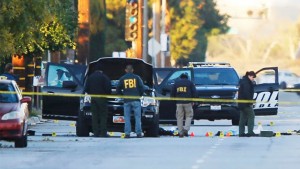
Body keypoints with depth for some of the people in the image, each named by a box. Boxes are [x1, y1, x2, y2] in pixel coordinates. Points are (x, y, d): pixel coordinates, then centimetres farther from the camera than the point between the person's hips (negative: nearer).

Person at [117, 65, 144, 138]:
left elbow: (118, 89, 6)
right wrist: (140, 95, 16)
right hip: (136, 100, -1)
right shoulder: (137, 77, 4)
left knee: (127, 118, 3)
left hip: (126, 100, 1)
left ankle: (127, 133, -5)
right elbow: (142, 87, 0)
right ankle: (138, 133, -5)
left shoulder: (122, 78, 7)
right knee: (137, 117, 1)